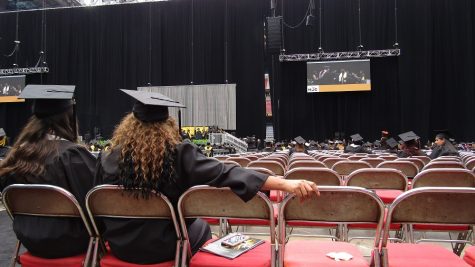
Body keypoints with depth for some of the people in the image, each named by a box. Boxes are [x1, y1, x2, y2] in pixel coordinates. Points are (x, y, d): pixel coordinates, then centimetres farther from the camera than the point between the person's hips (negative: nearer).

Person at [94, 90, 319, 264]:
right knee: (201, 228, 29)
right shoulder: (180, 154, -22)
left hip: (121, 246, 3)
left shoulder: (109, 160, -12)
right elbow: (227, 174, -31)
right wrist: (286, 183, -34)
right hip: (167, 247, -3)